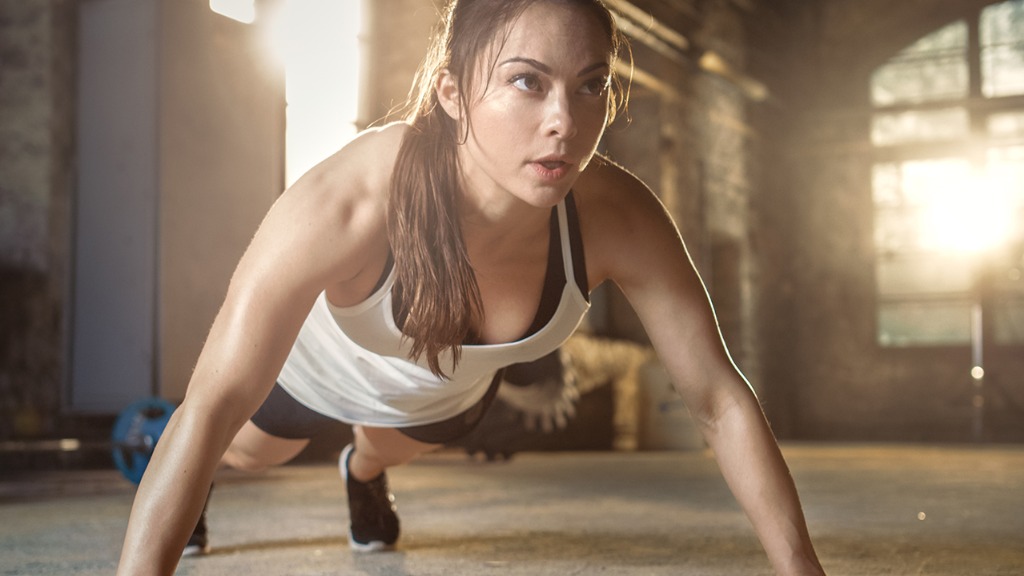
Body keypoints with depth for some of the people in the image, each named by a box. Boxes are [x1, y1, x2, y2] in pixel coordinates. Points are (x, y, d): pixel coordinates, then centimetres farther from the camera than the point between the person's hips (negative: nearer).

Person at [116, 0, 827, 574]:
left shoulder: (619, 220, -39)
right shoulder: (348, 202, -48)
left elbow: (721, 400, -31)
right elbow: (215, 405, -46)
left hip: (454, 390, 3)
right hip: (313, 363, -2)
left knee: (393, 446, 37)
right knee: (254, 450, 31)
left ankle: (364, 475, 75)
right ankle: (188, 479, 68)